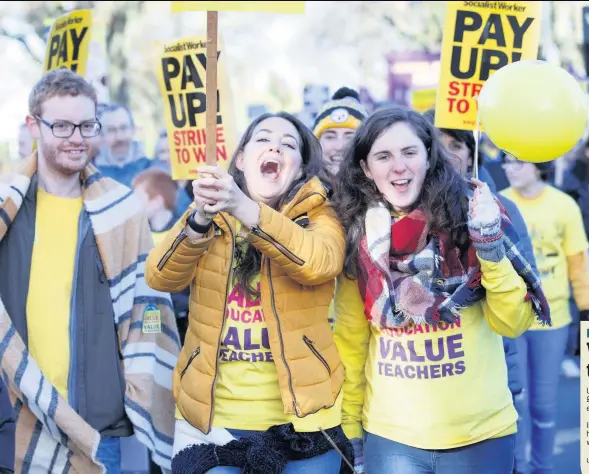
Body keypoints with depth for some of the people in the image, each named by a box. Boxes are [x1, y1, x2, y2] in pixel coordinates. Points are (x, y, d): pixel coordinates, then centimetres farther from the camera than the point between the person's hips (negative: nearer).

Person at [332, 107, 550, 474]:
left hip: (481, 433, -1)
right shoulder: (358, 236, -2)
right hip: (388, 435, 1)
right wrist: (350, 423, 9)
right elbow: (351, 340, 6)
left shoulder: (472, 213, -7)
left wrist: (491, 251, -18)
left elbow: (514, 323, -6)